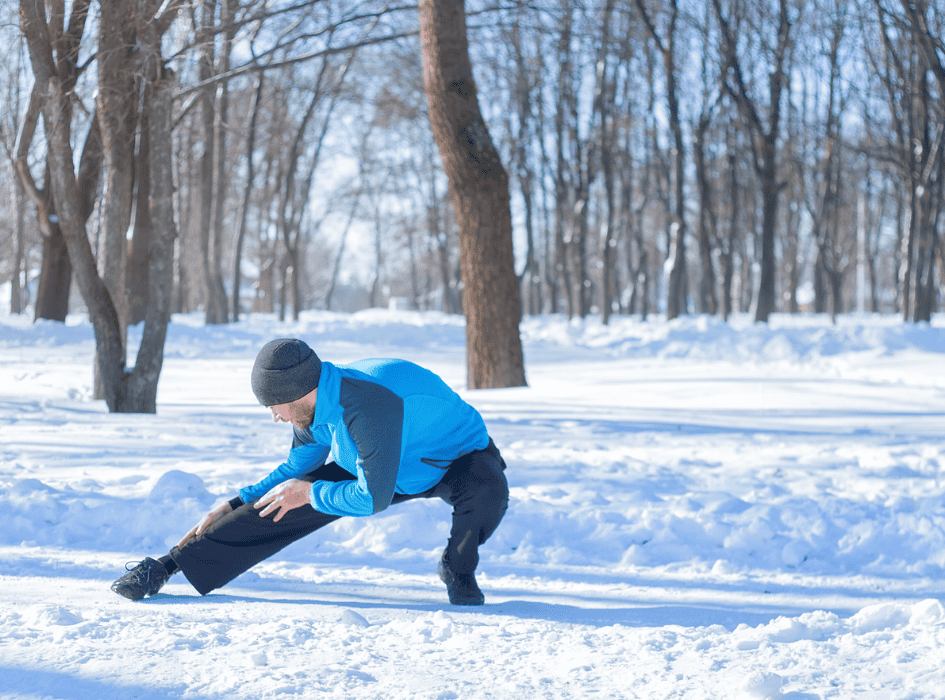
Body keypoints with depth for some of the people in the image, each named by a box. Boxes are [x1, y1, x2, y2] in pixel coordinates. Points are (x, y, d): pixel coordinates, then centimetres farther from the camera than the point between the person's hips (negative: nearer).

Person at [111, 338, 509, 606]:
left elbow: (374, 498, -36)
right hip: (372, 466, 6)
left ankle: (459, 569, -12)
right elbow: (297, 469, 4)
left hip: (457, 457, -6)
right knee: (279, 511, -10)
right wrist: (232, 508, -4)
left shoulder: (367, 407, -40)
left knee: (487, 490, -42)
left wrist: (310, 493, -22)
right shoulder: (315, 407, -15)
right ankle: (171, 566, -5)